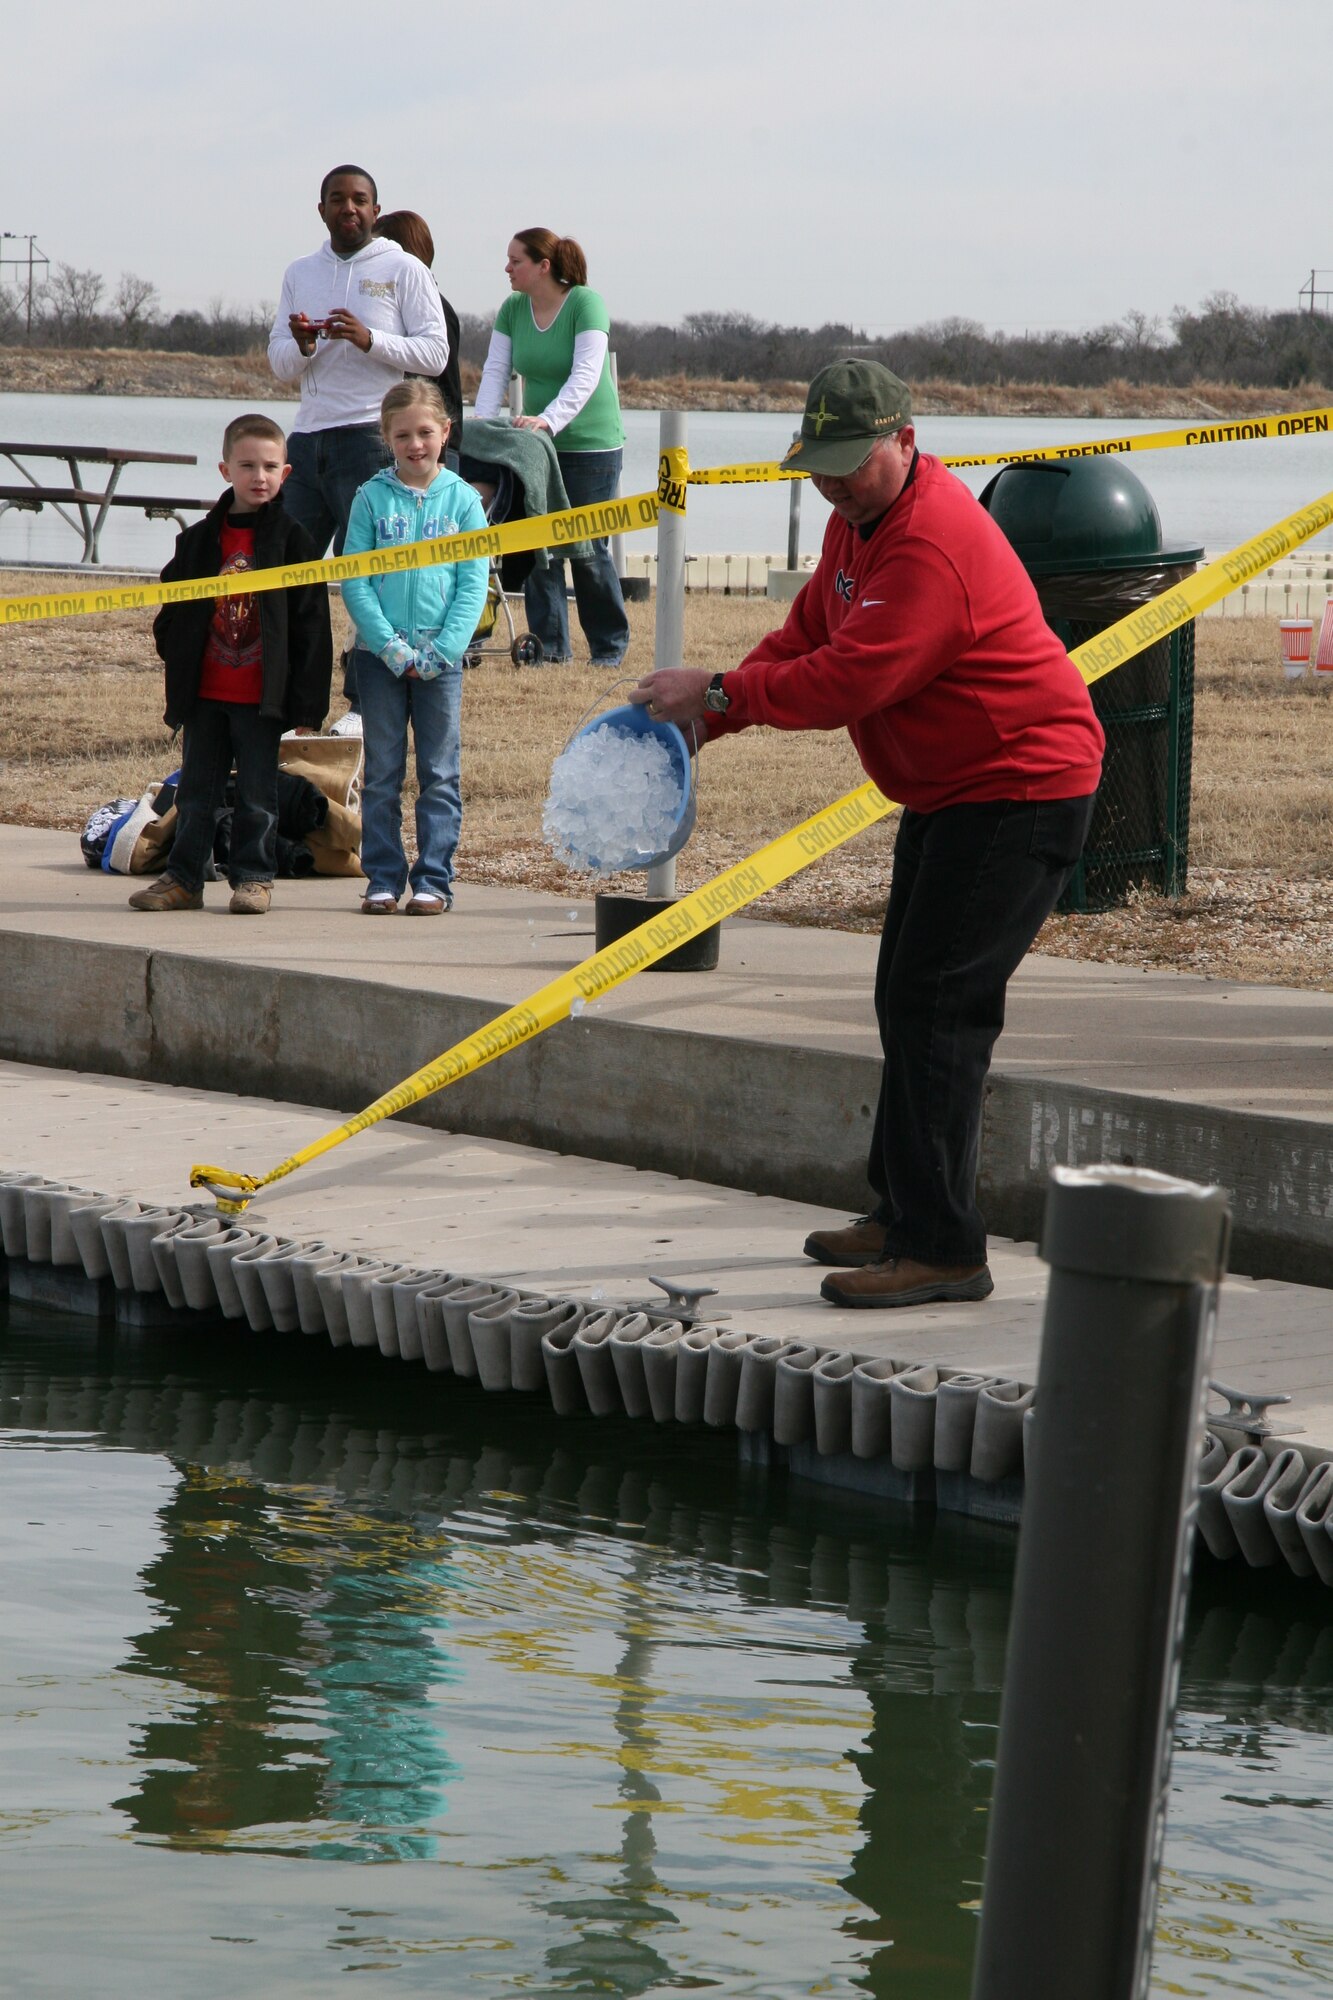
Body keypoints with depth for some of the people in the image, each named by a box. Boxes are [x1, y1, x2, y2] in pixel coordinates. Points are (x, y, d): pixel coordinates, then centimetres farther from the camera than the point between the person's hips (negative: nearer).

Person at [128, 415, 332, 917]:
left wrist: (307, 704, -7)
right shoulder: (200, 540, 6)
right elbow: (172, 612, 14)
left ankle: (253, 877, 12)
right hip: (204, 693, 3)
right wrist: (177, 662, 4)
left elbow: (311, 626, -4)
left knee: (258, 793, 3)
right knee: (196, 790, 9)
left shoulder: (291, 540, -3)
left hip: (261, 696, -3)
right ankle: (183, 878, 15)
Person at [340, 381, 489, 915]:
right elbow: (353, 581, -2)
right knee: (382, 775, 5)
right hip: (380, 657, 0)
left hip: (442, 657, 0)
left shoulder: (462, 500, 2)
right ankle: (383, 880, 10)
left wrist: (441, 651, -12)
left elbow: (474, 585, -1)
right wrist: (390, 646, -12)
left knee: (439, 774, 2)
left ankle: (434, 880, 7)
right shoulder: (372, 498, 1)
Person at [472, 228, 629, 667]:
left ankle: (610, 647, 12)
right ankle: (548, 645, 1)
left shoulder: (585, 303, -14)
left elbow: (586, 376, -24)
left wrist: (550, 419, -37)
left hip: (590, 445, -5)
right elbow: (496, 371, -2)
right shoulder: (512, 310, 3)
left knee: (588, 548, -1)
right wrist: (483, 420, -19)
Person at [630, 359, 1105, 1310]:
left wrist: (718, 693, -22)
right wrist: (702, 717, -1)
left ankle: (943, 1248, -16)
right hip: (948, 790, 11)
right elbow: (809, 635, 13)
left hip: (1020, 789, -11)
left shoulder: (932, 545, -26)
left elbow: (848, 680, -31)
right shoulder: (862, 518, 9)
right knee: (909, 998, 17)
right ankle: (906, 1214, 28)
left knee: (936, 1005, -16)